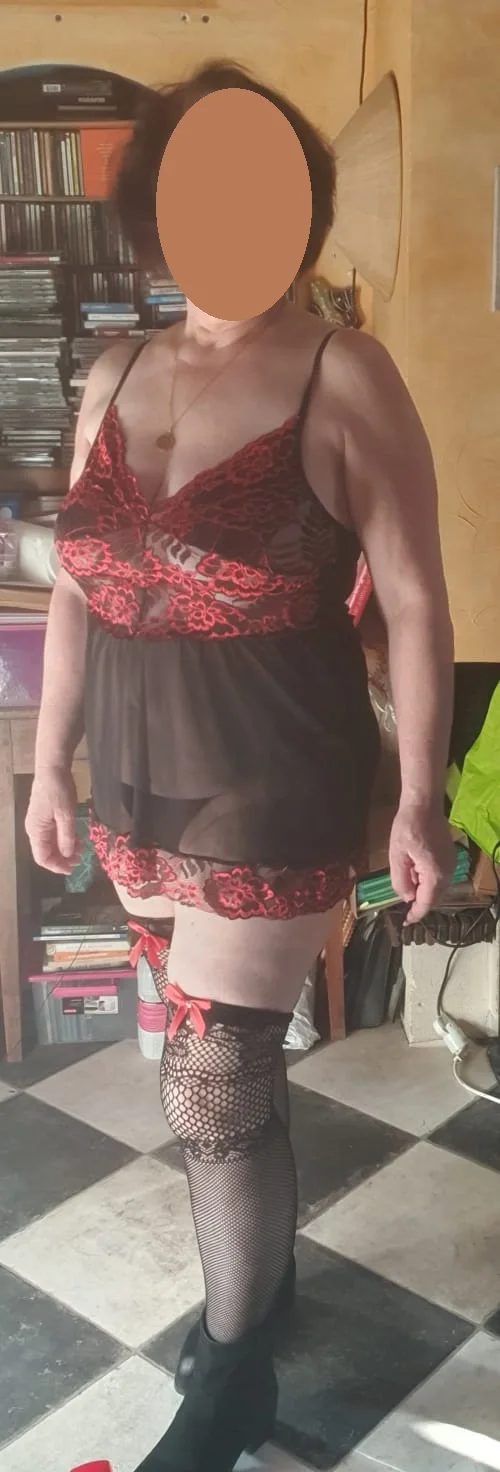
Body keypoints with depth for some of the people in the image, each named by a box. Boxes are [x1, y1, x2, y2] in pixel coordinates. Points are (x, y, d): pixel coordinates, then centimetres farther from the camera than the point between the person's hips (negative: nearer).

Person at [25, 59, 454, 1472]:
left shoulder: (344, 377, -9)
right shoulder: (114, 377, 7)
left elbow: (415, 603, -8)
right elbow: (75, 590, 10)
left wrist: (421, 799, -9)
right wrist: (51, 765, 11)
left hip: (273, 802, -5)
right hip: (138, 794, 5)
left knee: (212, 1091, 3)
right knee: (231, 1066, 20)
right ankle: (261, 1269, 48)